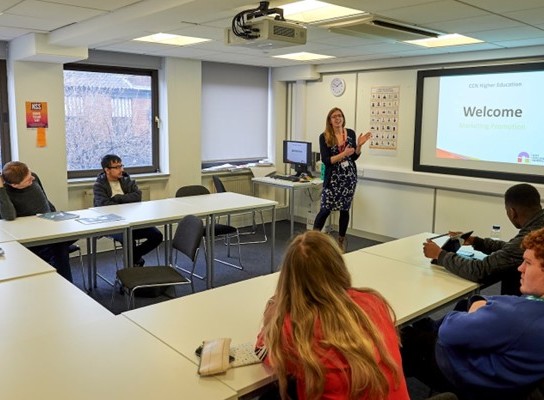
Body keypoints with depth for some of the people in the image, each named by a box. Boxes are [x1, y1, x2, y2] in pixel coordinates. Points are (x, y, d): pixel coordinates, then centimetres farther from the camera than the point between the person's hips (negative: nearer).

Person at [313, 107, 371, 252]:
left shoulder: (351, 133, 5)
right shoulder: (324, 137, -4)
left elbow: (354, 157, 9)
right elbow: (325, 160, -11)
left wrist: (359, 145, -7)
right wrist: (343, 154, -21)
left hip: (349, 176, 3)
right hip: (333, 178, -3)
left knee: (345, 209, 8)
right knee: (325, 209, -8)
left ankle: (341, 240, 21)